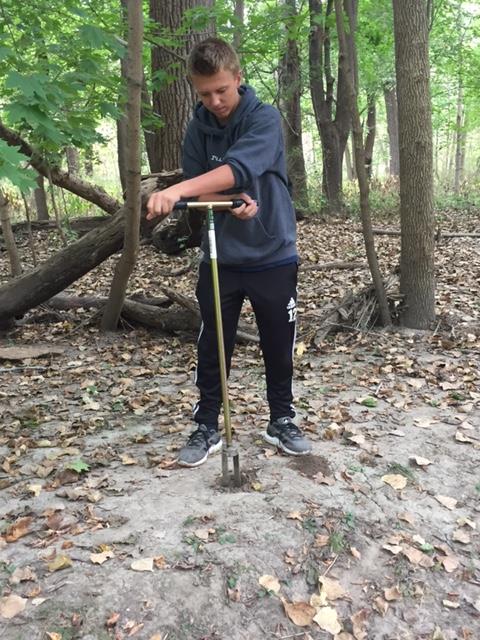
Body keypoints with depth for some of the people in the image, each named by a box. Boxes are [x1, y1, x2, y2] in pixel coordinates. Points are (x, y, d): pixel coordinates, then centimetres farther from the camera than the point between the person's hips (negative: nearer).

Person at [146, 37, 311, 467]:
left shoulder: (265, 118, -11)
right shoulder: (198, 128, 2)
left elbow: (240, 169, -30)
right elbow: (197, 191, -1)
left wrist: (177, 190, -43)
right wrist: (234, 200, -21)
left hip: (273, 257, -2)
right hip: (220, 259, 3)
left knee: (279, 347, 9)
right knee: (211, 349, 6)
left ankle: (282, 421, 28)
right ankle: (207, 428, 21)